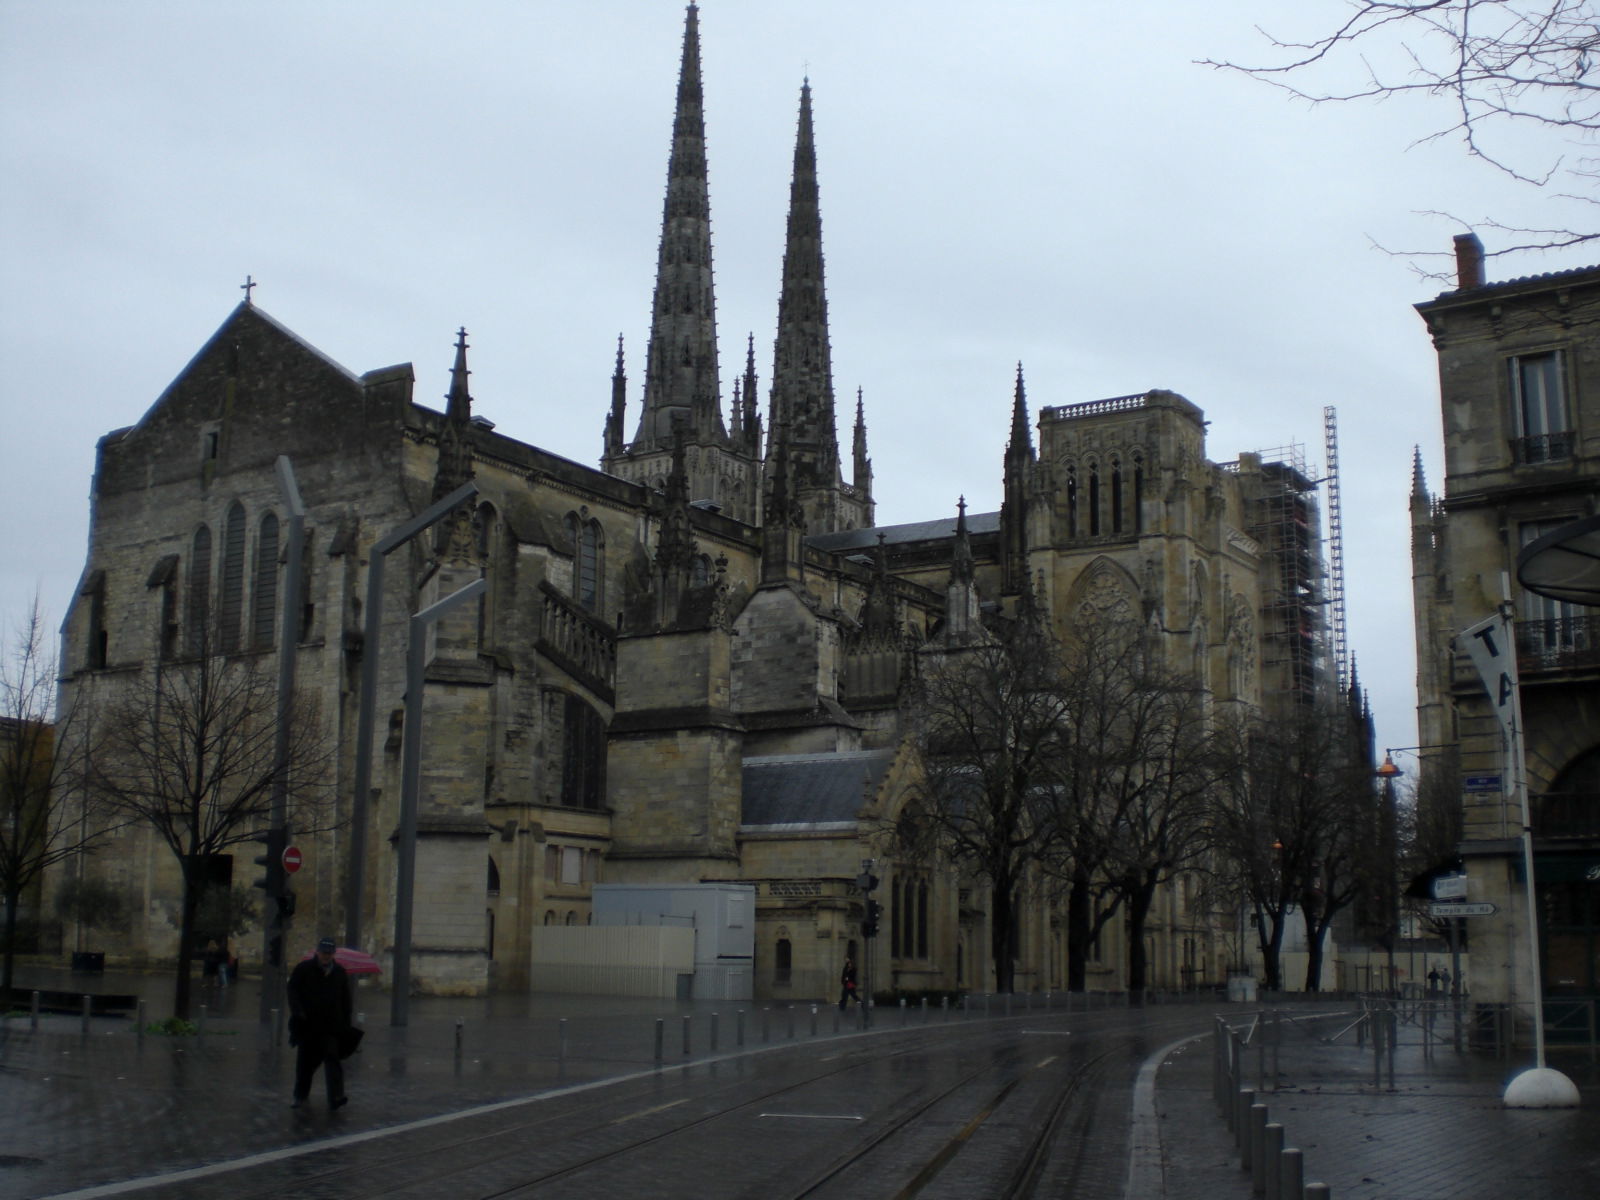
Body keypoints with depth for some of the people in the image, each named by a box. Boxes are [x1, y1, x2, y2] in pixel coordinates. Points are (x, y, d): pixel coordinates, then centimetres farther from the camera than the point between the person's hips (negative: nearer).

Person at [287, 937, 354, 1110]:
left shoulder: (340, 973, 9)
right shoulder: (303, 969, 2)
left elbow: (346, 1001, 12)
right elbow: (292, 991, -1)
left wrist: (346, 1025, 7)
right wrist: (298, 1012, -15)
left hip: (331, 1026, 0)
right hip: (307, 1024, 0)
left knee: (332, 1058, -11)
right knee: (305, 1060, 9)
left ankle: (336, 1097, -17)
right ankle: (301, 1095, 26)